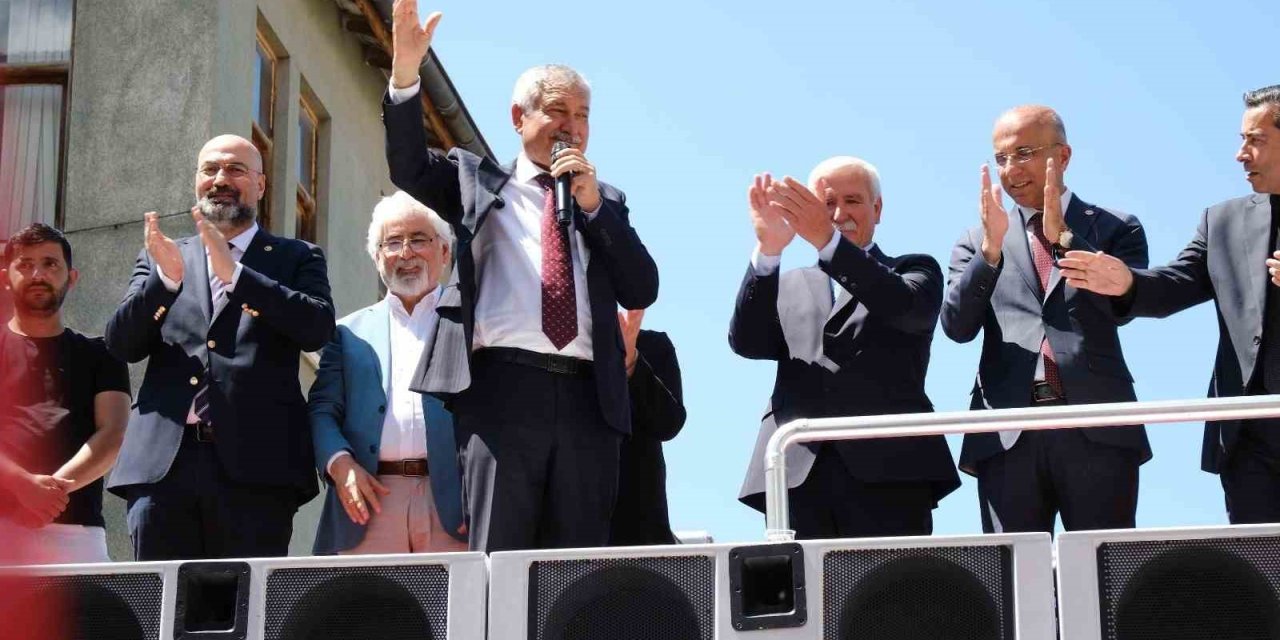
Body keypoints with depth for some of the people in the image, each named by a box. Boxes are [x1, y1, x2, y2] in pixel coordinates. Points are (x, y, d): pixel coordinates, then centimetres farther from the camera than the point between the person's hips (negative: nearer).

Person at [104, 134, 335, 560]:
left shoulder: (296, 259, 16)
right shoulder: (159, 258, 22)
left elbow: (318, 328, -3)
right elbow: (121, 345, 10)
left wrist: (235, 274, -12)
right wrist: (166, 278, -7)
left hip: (254, 465, -2)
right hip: (163, 462, 2)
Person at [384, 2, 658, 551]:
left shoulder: (606, 202, 22)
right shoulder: (477, 181, 18)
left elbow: (642, 291, 11)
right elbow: (409, 167, 1)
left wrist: (592, 205, 1)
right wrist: (406, 69, -12)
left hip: (587, 399, 2)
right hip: (504, 389, -2)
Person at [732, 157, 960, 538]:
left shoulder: (914, 270, 18)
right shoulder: (791, 286, 24)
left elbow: (902, 306, -6)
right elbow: (746, 343, 6)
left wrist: (827, 239, -18)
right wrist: (768, 250, -8)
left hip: (888, 475, -2)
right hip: (798, 477, 2)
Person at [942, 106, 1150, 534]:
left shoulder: (1116, 228, 13)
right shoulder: (977, 243, 17)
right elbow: (957, 326, 3)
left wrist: (1063, 236, -10)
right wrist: (991, 247, -9)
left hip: (1098, 431, -1)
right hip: (1008, 436, 2)